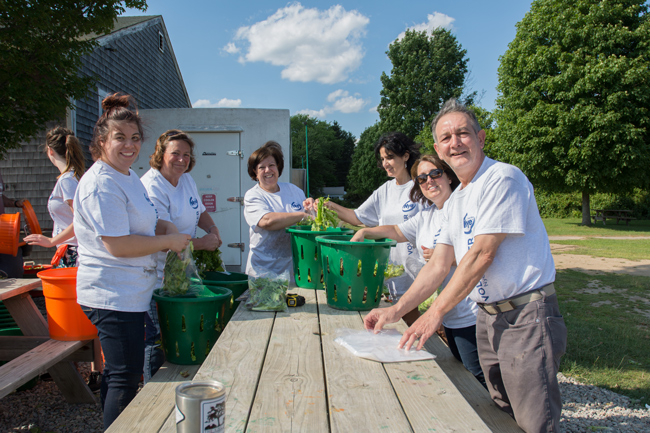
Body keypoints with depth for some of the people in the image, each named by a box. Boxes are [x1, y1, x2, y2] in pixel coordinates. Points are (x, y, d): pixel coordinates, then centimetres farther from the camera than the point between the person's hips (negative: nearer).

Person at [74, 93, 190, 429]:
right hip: (111, 296, -10)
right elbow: (118, 245, -25)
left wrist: (166, 227, 4)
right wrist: (169, 241, -16)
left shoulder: (128, 176, 12)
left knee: (117, 372, 22)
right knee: (125, 376, -1)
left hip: (129, 293, 10)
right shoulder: (101, 184, -20)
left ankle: (113, 427, 37)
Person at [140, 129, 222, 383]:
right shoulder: (152, 187, -18)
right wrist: (203, 243, -14)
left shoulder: (186, 180, 10)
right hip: (158, 279, -9)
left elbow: (200, 212, 25)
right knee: (158, 342, 1)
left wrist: (212, 230, 3)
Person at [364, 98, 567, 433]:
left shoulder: (503, 179, -15)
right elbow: (439, 265, 11)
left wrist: (436, 312, -17)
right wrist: (396, 311, 4)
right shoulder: (455, 201, 12)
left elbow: (482, 255, -20)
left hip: (526, 315, -8)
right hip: (487, 316, 8)